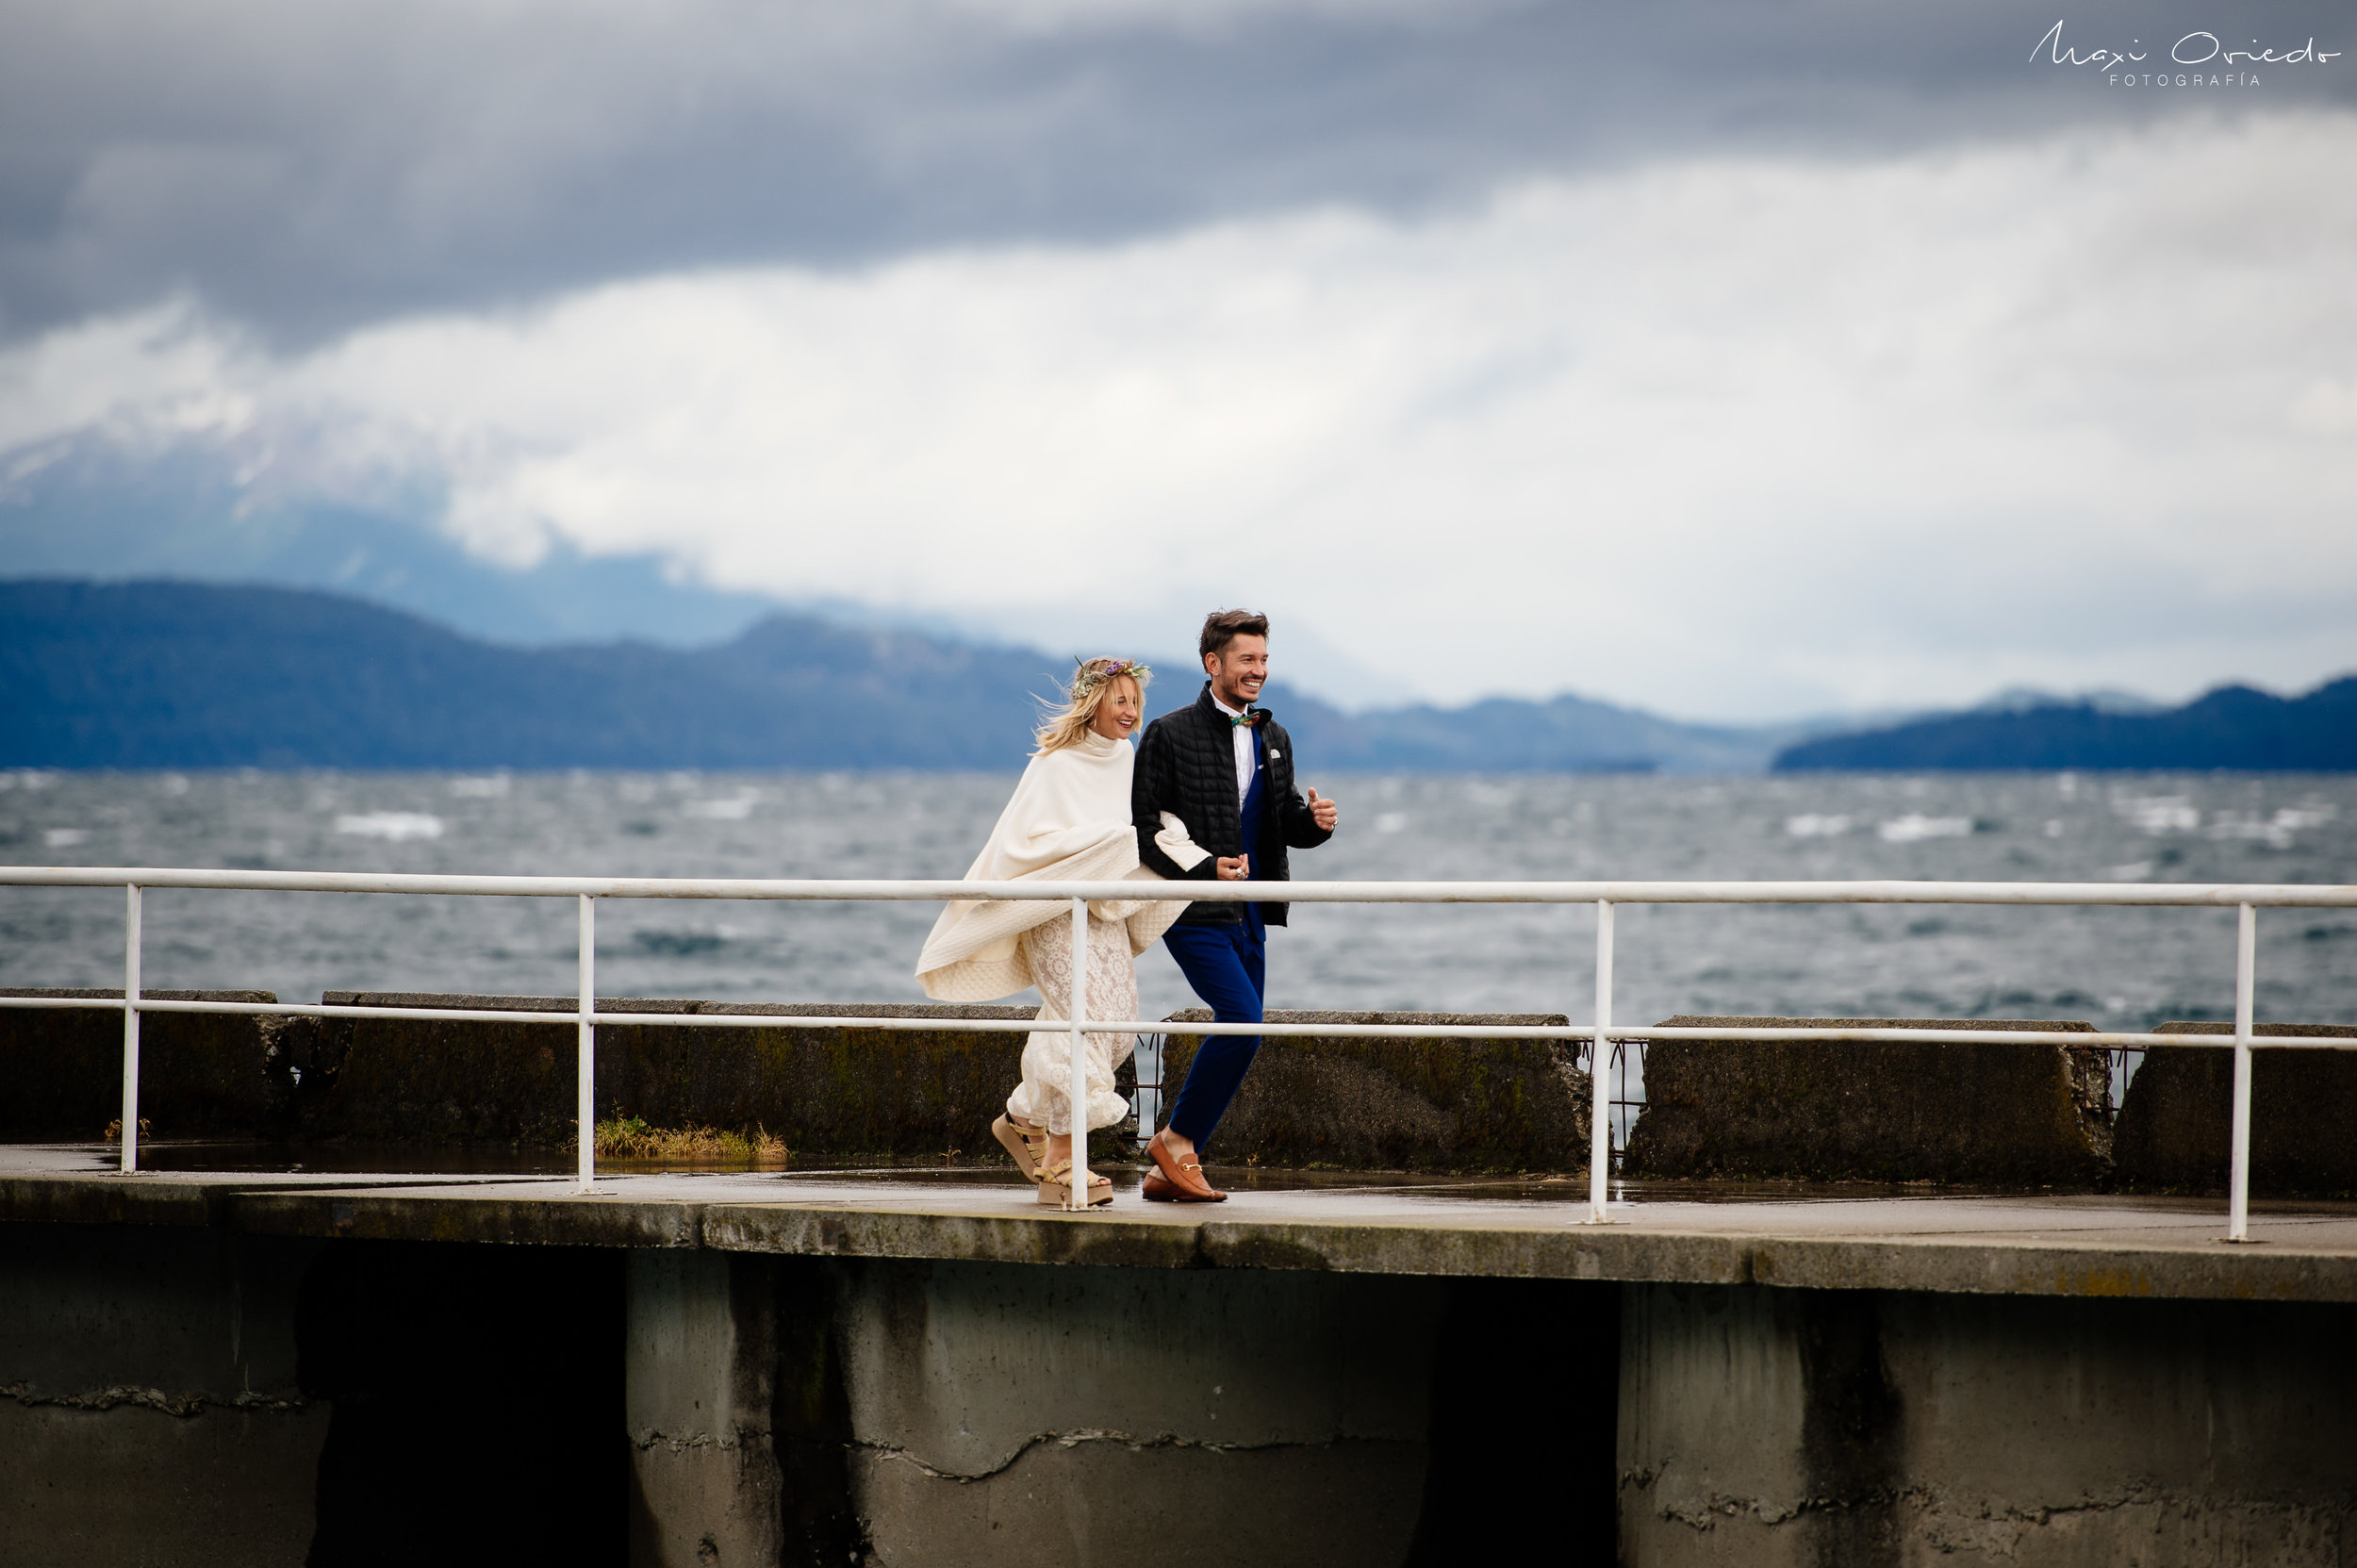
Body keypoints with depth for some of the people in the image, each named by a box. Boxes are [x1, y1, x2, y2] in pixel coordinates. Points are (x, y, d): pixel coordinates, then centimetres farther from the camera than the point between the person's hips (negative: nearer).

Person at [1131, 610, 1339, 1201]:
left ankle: (1170, 1173, 11)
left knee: (1238, 1033, 4)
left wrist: (1314, 821, -3)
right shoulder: (1171, 734, -4)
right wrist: (1203, 865, -18)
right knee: (1242, 1020, -20)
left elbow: (1287, 822, 20)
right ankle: (1177, 1140, -5)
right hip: (1195, 911, -7)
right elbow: (1144, 823, -6)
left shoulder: (1274, 740, 16)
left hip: (1248, 916, 7)